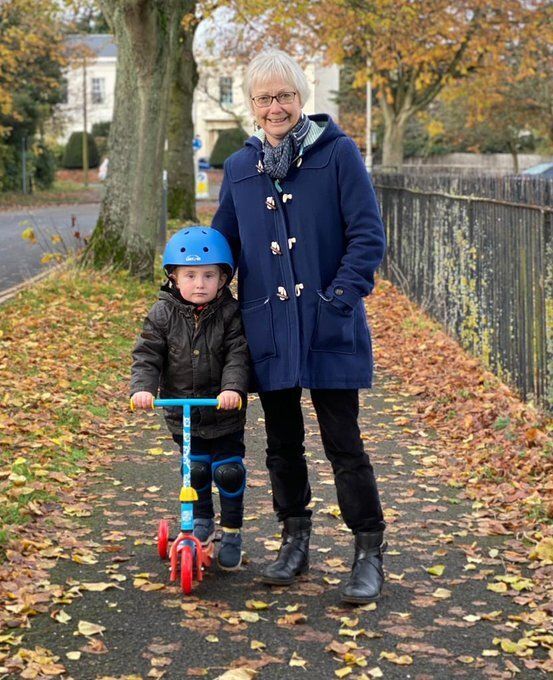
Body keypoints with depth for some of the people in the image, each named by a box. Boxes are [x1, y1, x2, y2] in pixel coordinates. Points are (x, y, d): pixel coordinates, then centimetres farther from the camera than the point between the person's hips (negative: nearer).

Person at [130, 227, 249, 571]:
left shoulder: (230, 313, -9)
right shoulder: (163, 314, -6)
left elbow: (238, 356, -16)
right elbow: (147, 355, -9)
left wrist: (233, 388, -33)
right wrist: (143, 388, -26)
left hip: (225, 413, -1)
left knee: (229, 470, -1)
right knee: (195, 470, 11)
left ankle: (232, 532, 17)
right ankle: (202, 521, 36)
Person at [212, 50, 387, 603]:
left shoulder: (337, 152, -5)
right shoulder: (239, 167, 8)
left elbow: (368, 237, -8)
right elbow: (223, 244, 17)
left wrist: (339, 300, -16)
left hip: (328, 329, -4)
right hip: (267, 329, 4)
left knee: (343, 444, 0)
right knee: (282, 443, 14)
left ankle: (369, 552, 12)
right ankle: (294, 541, 30)